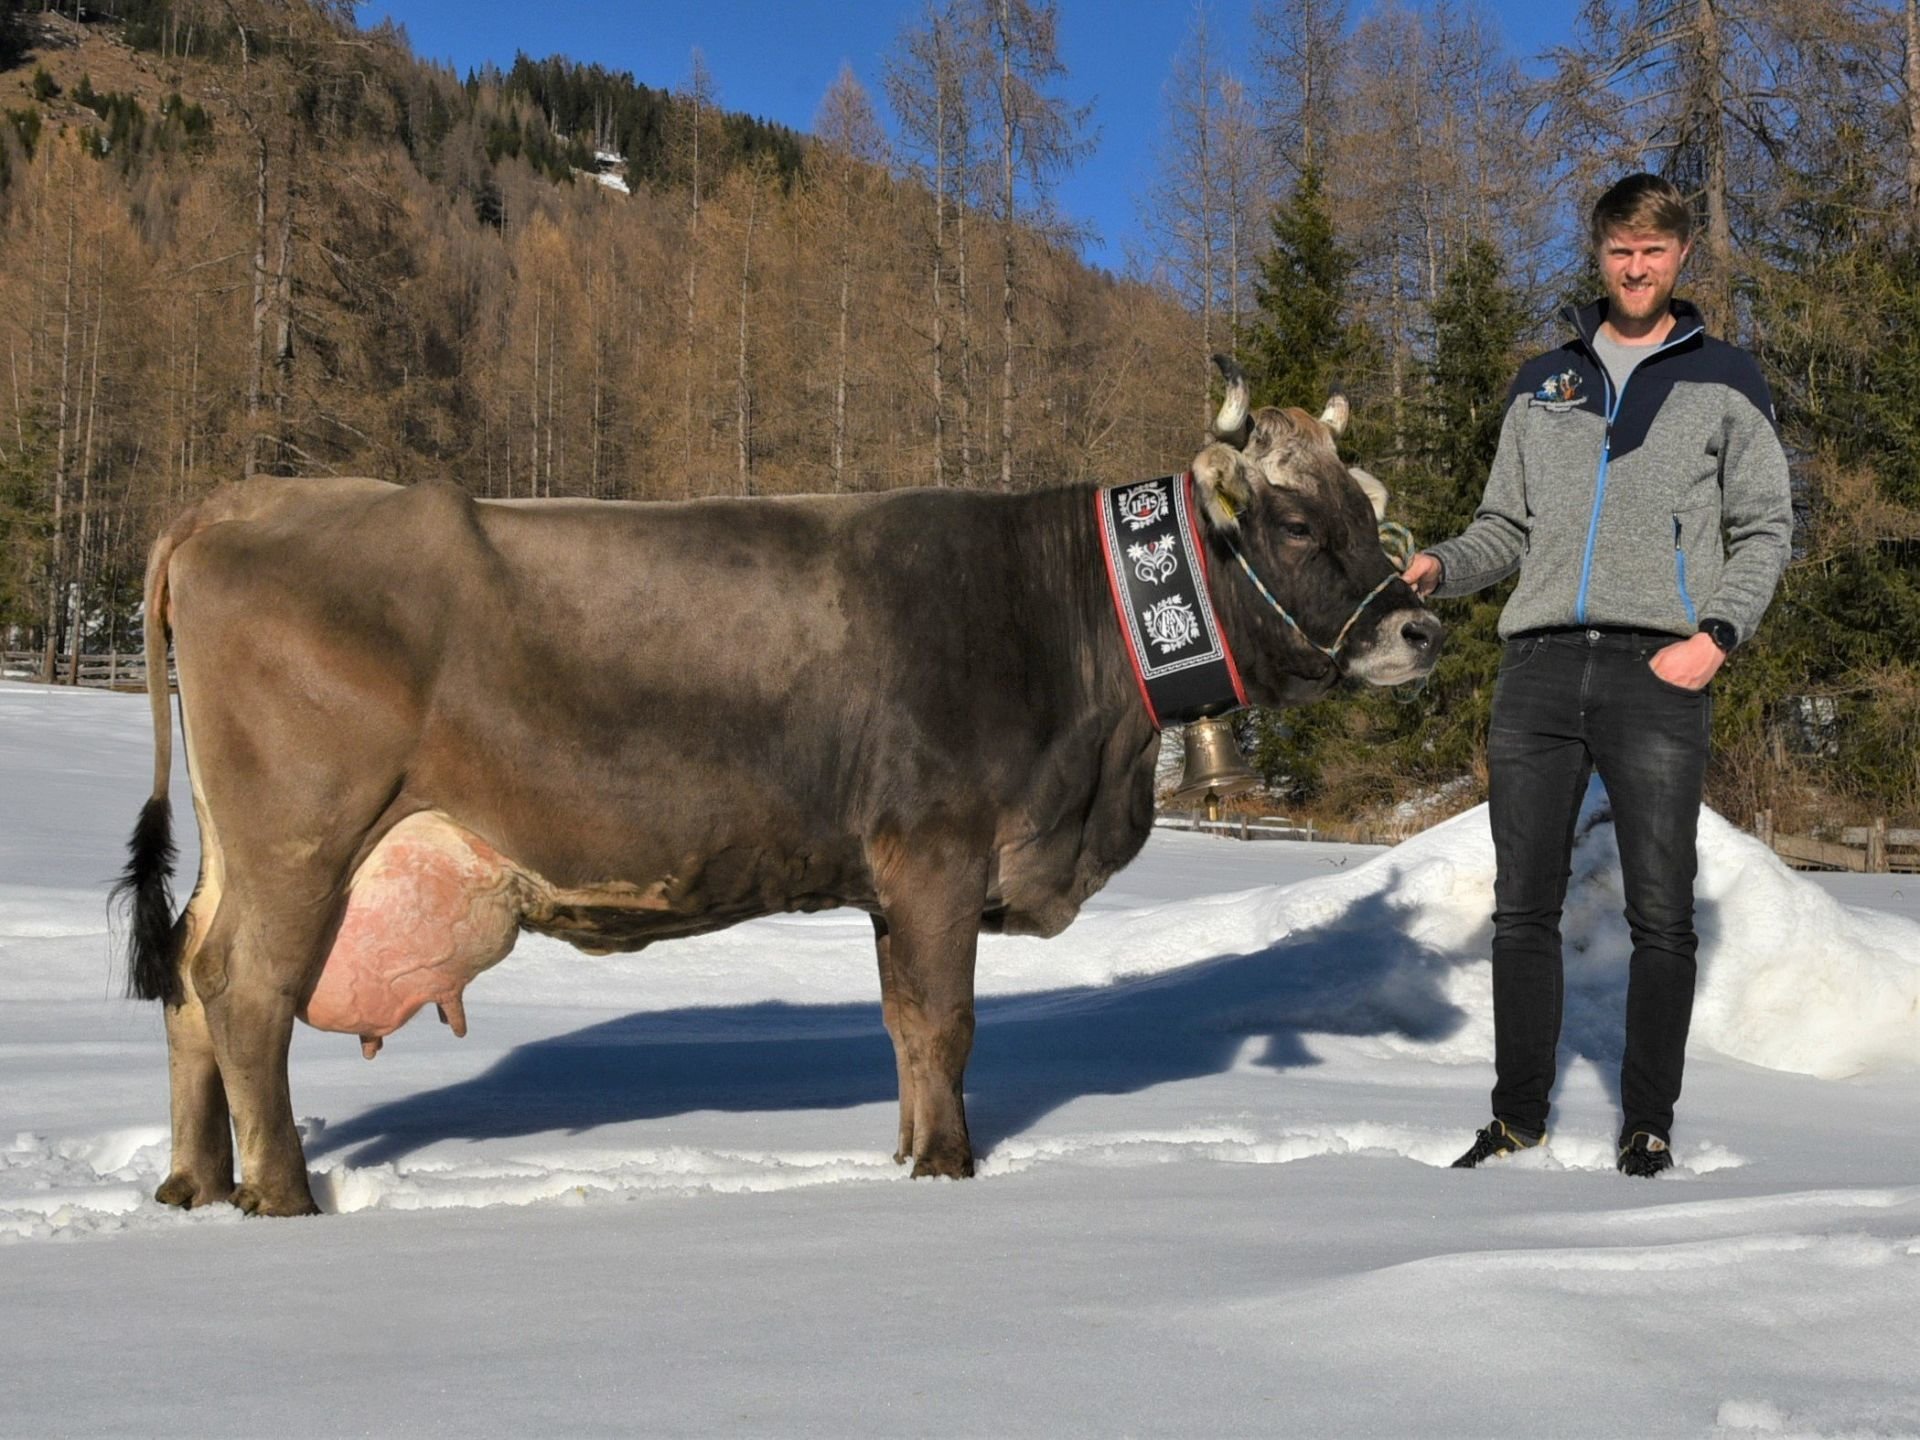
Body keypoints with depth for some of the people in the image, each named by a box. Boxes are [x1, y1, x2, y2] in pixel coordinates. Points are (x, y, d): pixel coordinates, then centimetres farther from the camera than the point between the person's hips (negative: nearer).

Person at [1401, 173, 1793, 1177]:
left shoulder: (1723, 381, 12)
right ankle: (1519, 1114, 13)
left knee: (1660, 914, -2)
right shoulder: (1542, 385, 19)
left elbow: (1765, 527, 8)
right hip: (1538, 666, 3)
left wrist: (1717, 634, -7)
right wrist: (1443, 566, -1)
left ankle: (1649, 1122, 10)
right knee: (1524, 906, 3)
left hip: (1658, 674, -2)